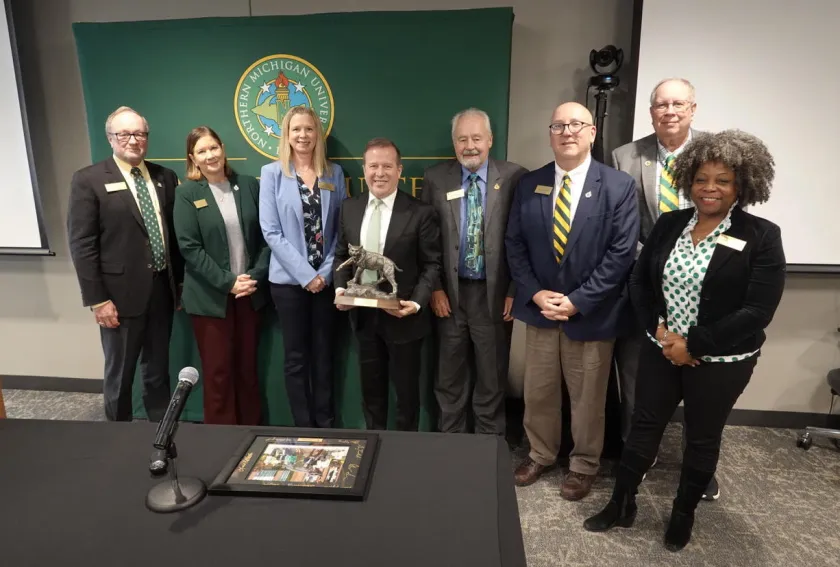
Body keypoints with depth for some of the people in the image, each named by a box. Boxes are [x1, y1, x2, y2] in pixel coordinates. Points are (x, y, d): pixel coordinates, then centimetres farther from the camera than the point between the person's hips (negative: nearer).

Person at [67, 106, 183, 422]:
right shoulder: (88, 180, -6)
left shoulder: (165, 177, 8)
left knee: (158, 371, 17)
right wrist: (97, 300, -14)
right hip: (121, 294, -4)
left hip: (162, 290, 4)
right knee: (119, 375, 11)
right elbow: (81, 244, -10)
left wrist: (179, 282, 9)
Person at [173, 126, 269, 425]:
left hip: (249, 292, 3)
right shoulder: (186, 193, -2)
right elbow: (189, 248, -9)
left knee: (248, 367, 12)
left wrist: (255, 275, -8)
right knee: (218, 371, 5)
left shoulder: (248, 185, 5)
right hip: (210, 297, -2)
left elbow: (265, 235, 5)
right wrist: (228, 282, -15)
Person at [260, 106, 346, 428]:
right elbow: (271, 231, -7)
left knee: (324, 355, 10)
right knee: (296, 357, 7)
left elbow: (341, 228, 4)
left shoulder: (334, 173, 6)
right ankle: (304, 427, 21)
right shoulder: (272, 173, -1)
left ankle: (326, 424, 24)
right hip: (289, 279, -2)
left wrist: (326, 271, -8)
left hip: (326, 278, 2)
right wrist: (305, 274, -13)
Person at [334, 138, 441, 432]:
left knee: (406, 390, 14)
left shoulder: (420, 212, -9)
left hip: (402, 316, -4)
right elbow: (341, 255, 11)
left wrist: (417, 302, -21)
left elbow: (432, 264, -8)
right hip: (363, 314, 4)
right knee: (371, 388, 20)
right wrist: (341, 288, -6)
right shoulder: (350, 208, 4)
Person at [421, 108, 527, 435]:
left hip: (494, 294, -1)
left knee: (492, 380, 13)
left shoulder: (514, 178, -4)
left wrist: (515, 291, -6)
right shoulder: (436, 178, 1)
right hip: (450, 293, 2)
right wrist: (435, 288, -3)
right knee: (449, 378, 15)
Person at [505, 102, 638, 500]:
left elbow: (621, 252, -11)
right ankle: (540, 454, 38)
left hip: (591, 312, -2)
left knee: (587, 395, 13)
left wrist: (577, 300, -16)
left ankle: (583, 464, 36)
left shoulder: (618, 185, -7)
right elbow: (514, 244, 3)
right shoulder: (529, 184, 2)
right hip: (539, 306, 3)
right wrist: (535, 293, -9)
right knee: (538, 390, 15)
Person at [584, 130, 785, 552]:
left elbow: (757, 311, -16)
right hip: (661, 351, 3)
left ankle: (684, 515, 38)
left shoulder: (762, 236, -11)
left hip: (720, 361, -3)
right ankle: (620, 506, 30)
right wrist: (659, 328, -11)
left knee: (702, 439, 15)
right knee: (643, 426, 12)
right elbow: (639, 282, 4)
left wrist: (694, 345, -17)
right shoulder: (668, 224, 1)